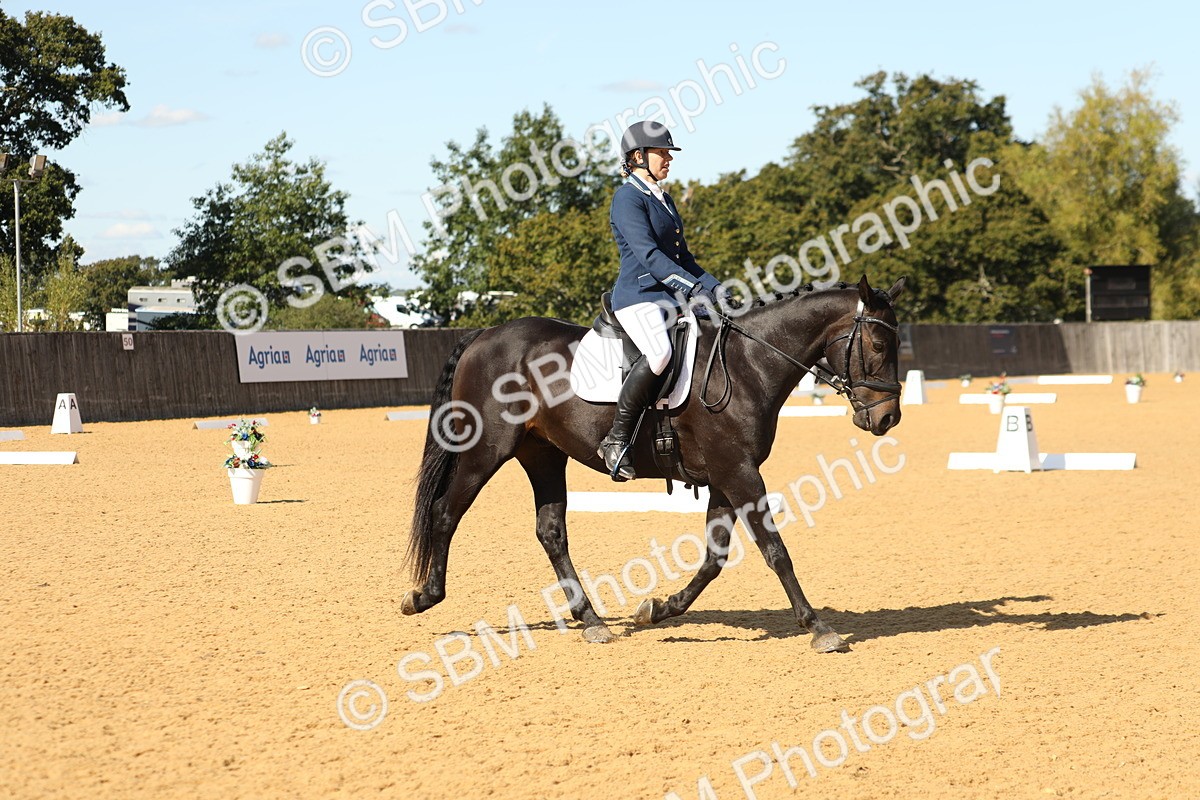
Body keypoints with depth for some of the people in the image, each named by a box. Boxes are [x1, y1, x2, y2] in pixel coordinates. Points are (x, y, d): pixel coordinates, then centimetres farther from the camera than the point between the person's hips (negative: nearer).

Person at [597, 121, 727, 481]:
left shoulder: (664, 200, 21)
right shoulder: (628, 198, -7)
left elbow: (683, 256, 25)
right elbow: (647, 253, -19)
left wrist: (715, 288, 11)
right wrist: (693, 287, -26)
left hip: (672, 299, 10)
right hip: (638, 295, -10)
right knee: (660, 352, -36)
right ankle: (616, 438, -26)